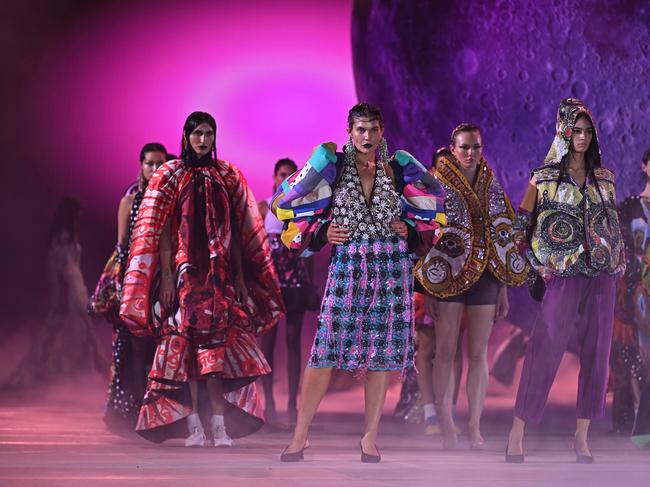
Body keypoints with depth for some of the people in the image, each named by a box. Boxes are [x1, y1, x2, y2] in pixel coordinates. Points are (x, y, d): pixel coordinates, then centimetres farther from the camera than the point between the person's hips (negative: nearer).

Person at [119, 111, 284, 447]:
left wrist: (240, 276, 5)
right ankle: (194, 426, -7)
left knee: (216, 342, -3)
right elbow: (162, 230, -1)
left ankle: (220, 424, -5)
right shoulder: (172, 175, 4)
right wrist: (166, 276, -10)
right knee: (189, 341, -7)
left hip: (220, 271, 2)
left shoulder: (226, 176, 12)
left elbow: (237, 231, 11)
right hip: (185, 269, -2)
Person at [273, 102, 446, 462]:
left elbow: (429, 217, 16)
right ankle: (299, 437, -1)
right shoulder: (332, 168, 3)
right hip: (347, 268, -1)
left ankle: (370, 439, 11)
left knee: (381, 355, 2)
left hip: (392, 271, 2)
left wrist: (408, 231, -2)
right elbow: (295, 211, 7)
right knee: (325, 352, -6)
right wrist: (323, 234, -8)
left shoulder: (399, 170, 7)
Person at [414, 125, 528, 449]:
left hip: (485, 277, 3)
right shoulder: (437, 186, -1)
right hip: (448, 277, -3)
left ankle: (475, 428, 7)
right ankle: (446, 427, 1)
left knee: (478, 355, 2)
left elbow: (503, 242, 12)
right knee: (445, 353, -3)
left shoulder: (492, 188, 10)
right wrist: (427, 290, -8)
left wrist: (504, 289, 9)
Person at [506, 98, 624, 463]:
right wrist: (537, 264, -7)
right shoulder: (545, 178, 0)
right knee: (545, 350, -8)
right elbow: (522, 224, 0)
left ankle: (582, 436, 9)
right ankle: (517, 434, -5)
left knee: (596, 351, 3)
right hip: (563, 274, -4)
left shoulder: (605, 178, 11)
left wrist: (618, 266, 10)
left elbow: (614, 225, 17)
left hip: (602, 274, 4)